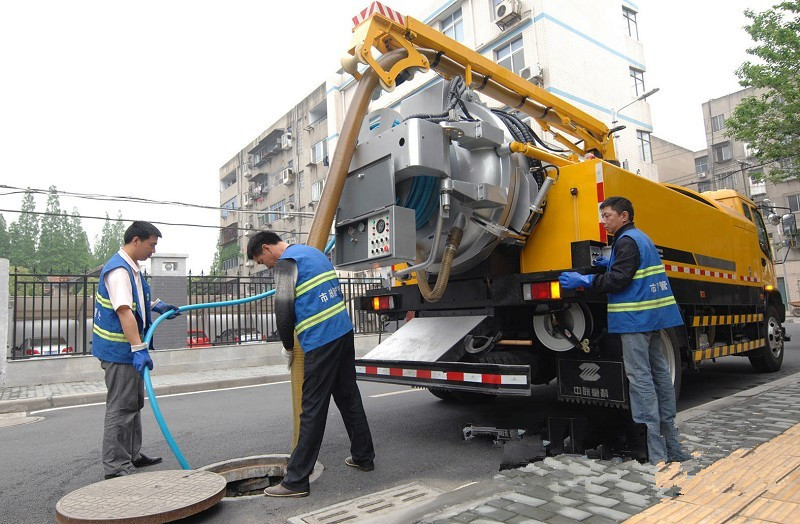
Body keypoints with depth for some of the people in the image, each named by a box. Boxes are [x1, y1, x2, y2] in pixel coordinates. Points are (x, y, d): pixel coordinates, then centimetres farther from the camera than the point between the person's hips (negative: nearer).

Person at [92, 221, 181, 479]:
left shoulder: (132, 268, 12)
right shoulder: (118, 270, -21)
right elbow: (124, 311, -31)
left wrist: (156, 305, 20)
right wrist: (139, 349, -37)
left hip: (128, 350, 11)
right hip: (120, 350, -11)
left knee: (134, 404, 19)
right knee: (121, 408, -3)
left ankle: (133, 456, 31)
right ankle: (115, 467, 7)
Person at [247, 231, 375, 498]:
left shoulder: (287, 262, -7)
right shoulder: (314, 252, 19)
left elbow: (283, 308, -14)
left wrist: (288, 347, 1)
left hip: (320, 341, -9)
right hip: (344, 331, 9)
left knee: (313, 409, -4)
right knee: (348, 397, 18)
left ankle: (296, 481, 5)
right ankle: (364, 457, 30)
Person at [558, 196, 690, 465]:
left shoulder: (627, 241, -11)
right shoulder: (641, 238, 20)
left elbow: (618, 280, -19)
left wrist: (584, 281, -15)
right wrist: (611, 263, 17)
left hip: (635, 319, -10)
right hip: (653, 315, 10)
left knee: (640, 378, -8)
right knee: (659, 373, 12)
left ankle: (653, 451, -4)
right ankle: (672, 447, 22)